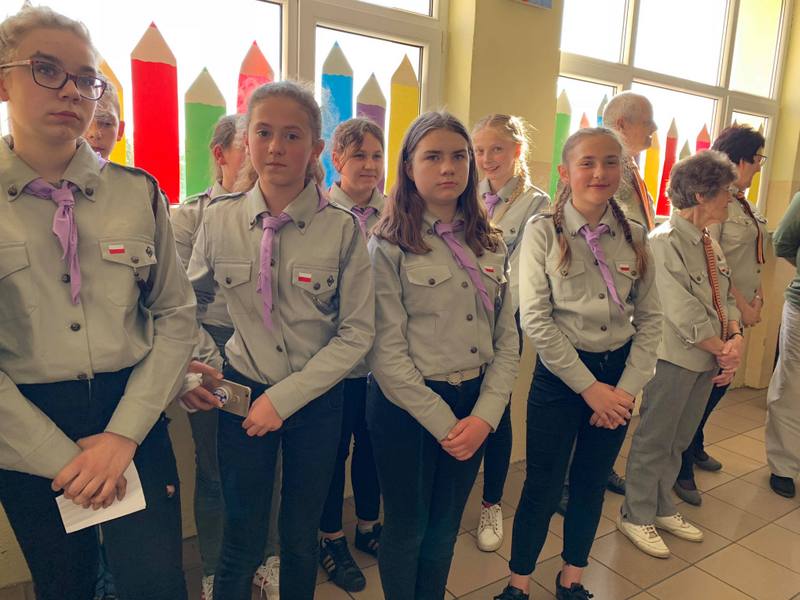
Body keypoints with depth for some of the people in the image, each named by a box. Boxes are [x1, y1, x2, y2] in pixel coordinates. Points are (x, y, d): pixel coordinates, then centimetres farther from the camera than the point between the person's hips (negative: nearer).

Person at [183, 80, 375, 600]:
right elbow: (190, 304, 10)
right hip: (243, 393, 1)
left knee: (301, 537, 17)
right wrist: (201, 362, -4)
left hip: (316, 399, 0)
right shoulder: (220, 220, -5)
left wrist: (286, 397, -15)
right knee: (242, 541, 11)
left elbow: (358, 332, -11)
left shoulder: (342, 227, -12)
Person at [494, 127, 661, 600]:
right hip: (560, 375, -4)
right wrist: (589, 387, -14)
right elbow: (535, 319, -15)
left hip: (619, 375, 4)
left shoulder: (634, 238, 1)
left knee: (592, 484, 17)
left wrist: (628, 387, -7)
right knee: (543, 488, 6)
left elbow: (650, 319, 3)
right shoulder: (543, 232, -10)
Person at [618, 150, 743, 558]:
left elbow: (725, 299, 9)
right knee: (654, 440, 7)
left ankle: (662, 508, 37)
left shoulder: (710, 244, 9)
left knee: (678, 440, 19)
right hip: (674, 359, -8)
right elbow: (683, 314, -21)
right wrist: (723, 351, -12)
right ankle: (636, 516, 25)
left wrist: (735, 338, -9)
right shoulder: (664, 241, -18)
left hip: (708, 360, 8)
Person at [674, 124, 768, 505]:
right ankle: (681, 471, 13)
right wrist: (742, 305, -16)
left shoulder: (744, 205, 13)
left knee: (719, 382, 18)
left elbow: (751, 257, 18)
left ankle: (694, 446, 37)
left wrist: (757, 296, 5)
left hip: (736, 313, 9)